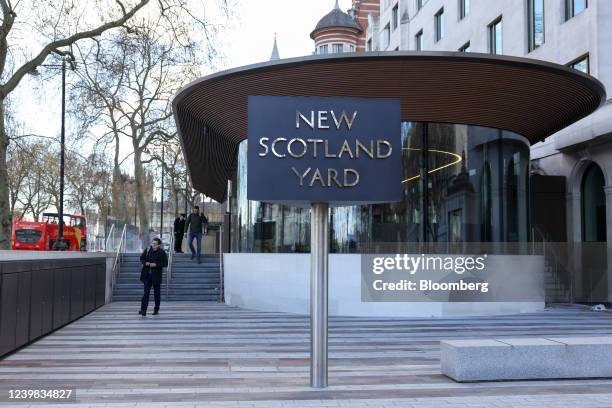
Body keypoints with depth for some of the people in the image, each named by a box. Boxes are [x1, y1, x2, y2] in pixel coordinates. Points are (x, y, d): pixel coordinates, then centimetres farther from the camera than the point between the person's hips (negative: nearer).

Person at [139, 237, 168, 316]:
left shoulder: (162, 252, -6)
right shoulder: (147, 250, 3)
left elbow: (165, 263, -8)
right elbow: (141, 258, 13)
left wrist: (156, 265, -19)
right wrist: (145, 263, -8)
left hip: (156, 275, -2)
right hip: (147, 275, 2)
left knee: (157, 293, 9)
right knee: (146, 292, -4)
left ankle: (156, 310, 23)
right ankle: (143, 310, -8)